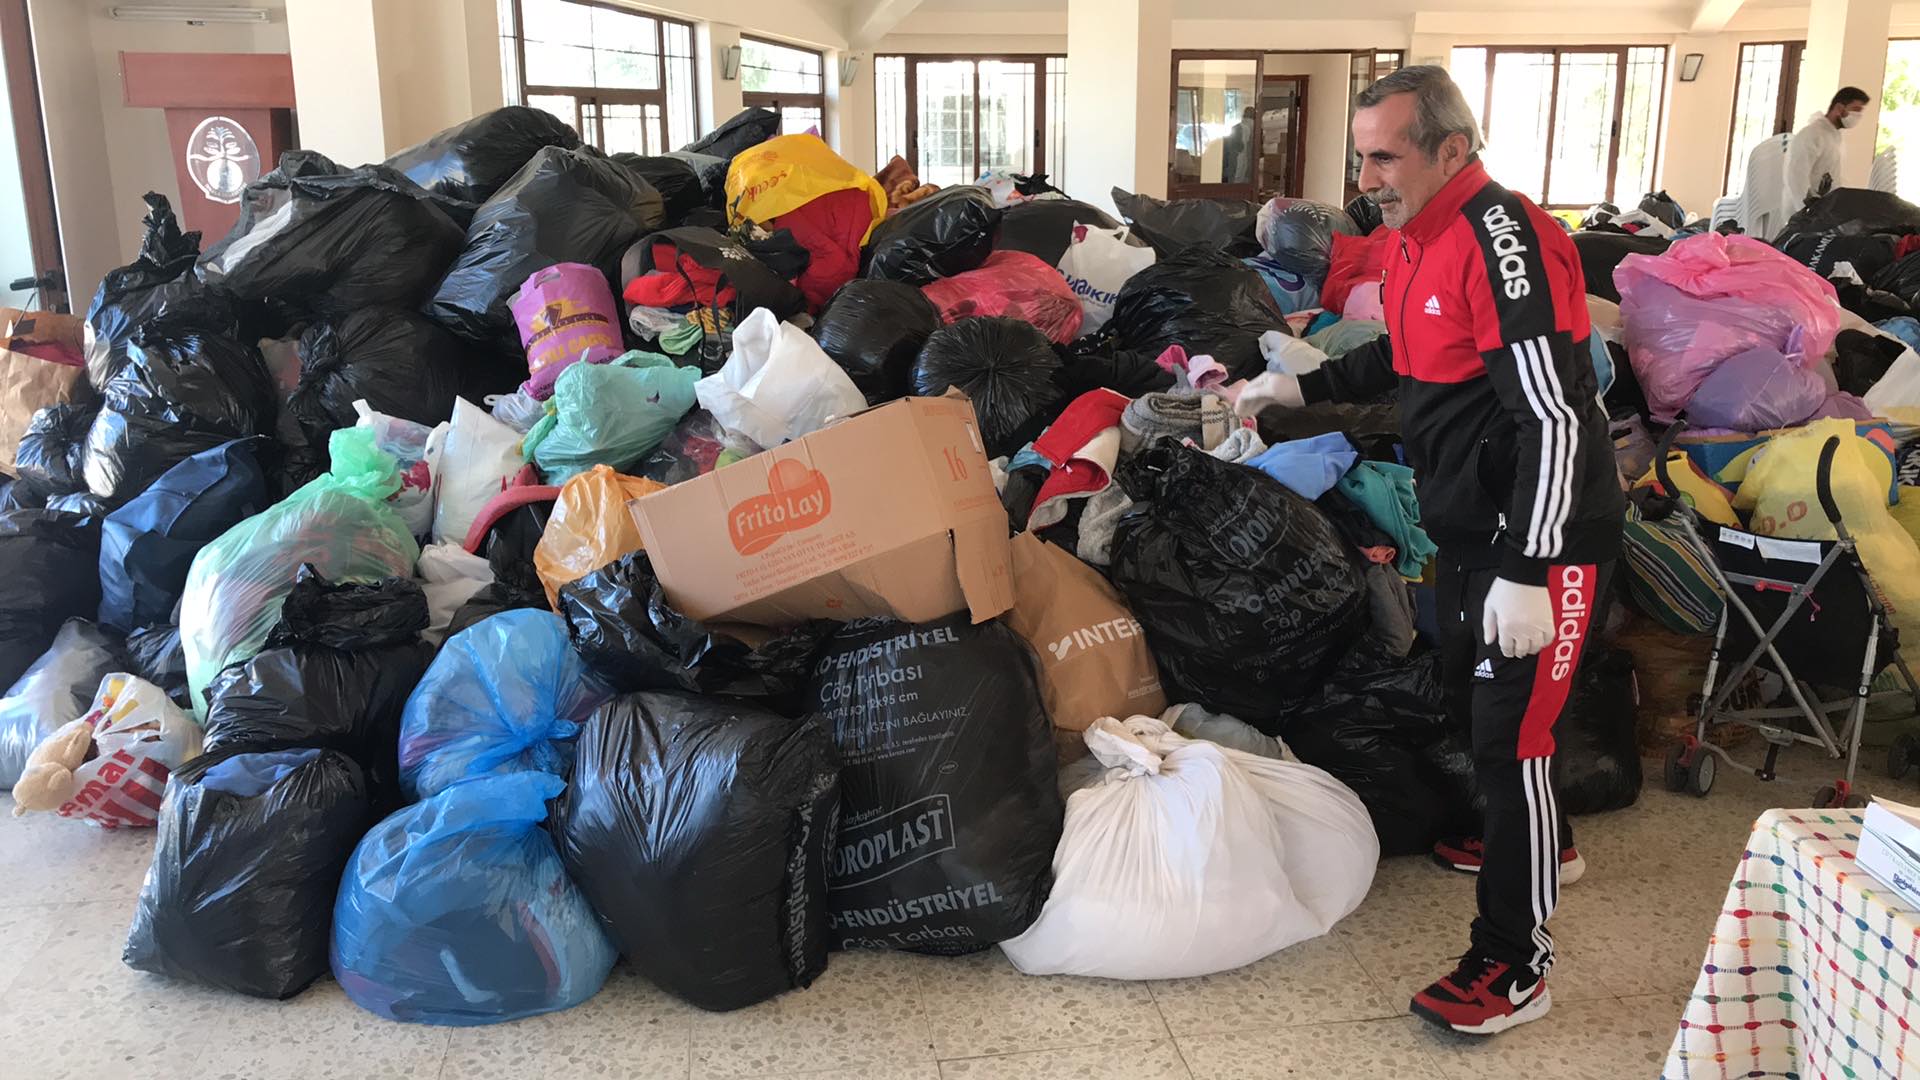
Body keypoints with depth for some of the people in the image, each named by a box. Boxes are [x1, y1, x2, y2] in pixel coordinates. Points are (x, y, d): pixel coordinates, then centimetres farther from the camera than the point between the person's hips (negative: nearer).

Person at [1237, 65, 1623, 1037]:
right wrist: (1301, 387, 13)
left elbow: (1554, 418, -28)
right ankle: (1536, 842, 48)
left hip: (1540, 537, -10)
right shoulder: (1418, 237, 7)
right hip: (1466, 526, 10)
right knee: (1469, 698, 23)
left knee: (1509, 732, -5)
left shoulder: (1504, 241, -24)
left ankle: (1517, 964, 9)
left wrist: (1525, 572, -29)